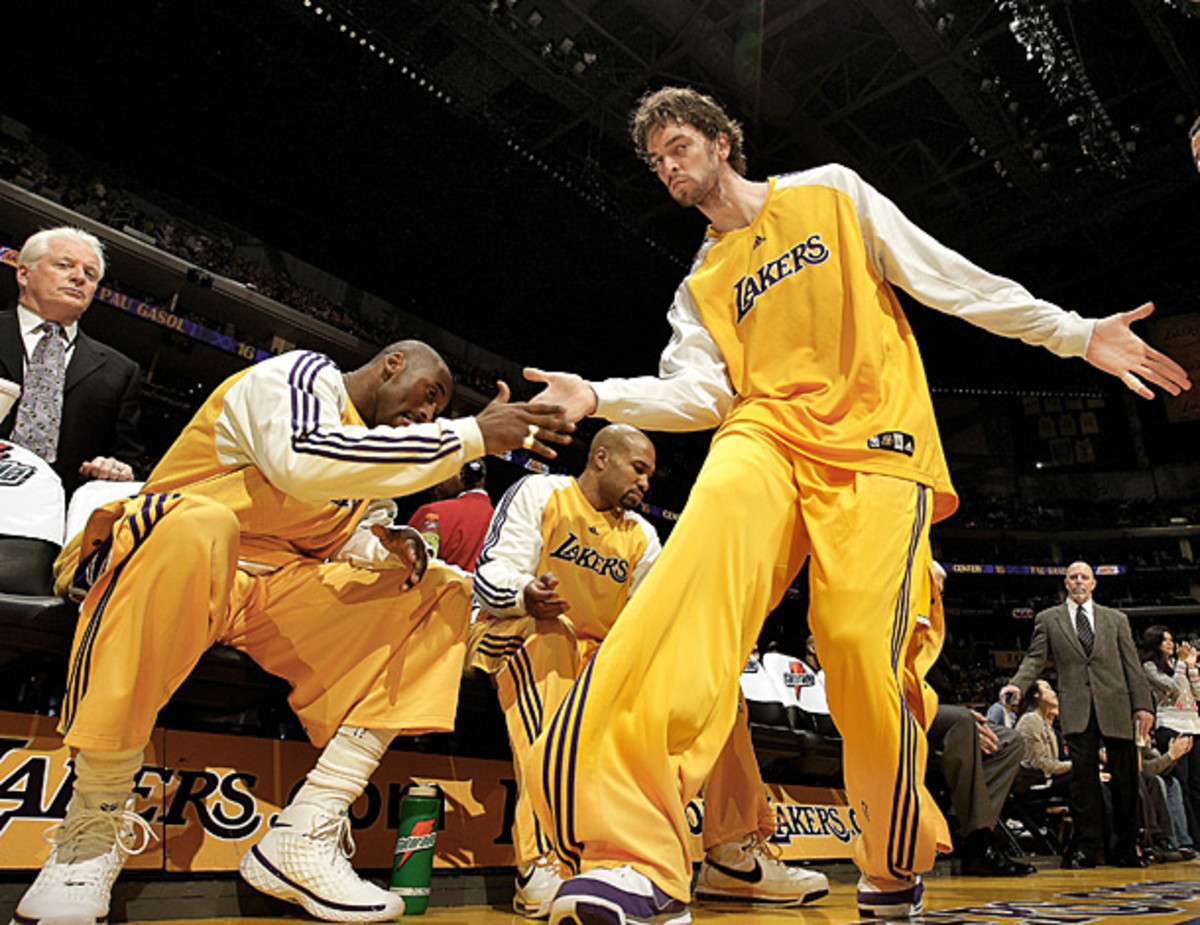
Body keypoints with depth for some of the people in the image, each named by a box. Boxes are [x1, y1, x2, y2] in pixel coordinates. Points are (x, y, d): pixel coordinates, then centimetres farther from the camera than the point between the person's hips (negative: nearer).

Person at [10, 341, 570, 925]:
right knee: (195, 524, -41)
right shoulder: (298, 375, -6)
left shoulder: (374, 449, 18)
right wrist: (472, 435, -27)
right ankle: (93, 830, -25)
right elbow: (300, 461, -28)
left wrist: (391, 544, -9)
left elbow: (351, 543, 16)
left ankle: (303, 836, -16)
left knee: (443, 592, -6)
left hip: (273, 595, 7)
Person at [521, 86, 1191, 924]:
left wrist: (1077, 333, 8)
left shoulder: (831, 194, 18)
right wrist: (600, 396, -8)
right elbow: (700, 390, 7)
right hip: (766, 436, 2)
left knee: (862, 649, -19)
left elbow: (950, 278, 13)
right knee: (710, 536, -34)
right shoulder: (701, 284, 24)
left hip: (875, 447, -1)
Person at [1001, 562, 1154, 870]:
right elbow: (1035, 658, 4)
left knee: (1125, 777, 3)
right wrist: (1018, 684, -14)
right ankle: (1087, 847, 0)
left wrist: (1142, 705, 2)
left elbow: (1132, 665, 12)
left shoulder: (1116, 619, 17)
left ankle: (1125, 848, 16)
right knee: (1083, 774, -6)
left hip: (1116, 707, 2)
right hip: (1077, 709, -1)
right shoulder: (1048, 619, 12)